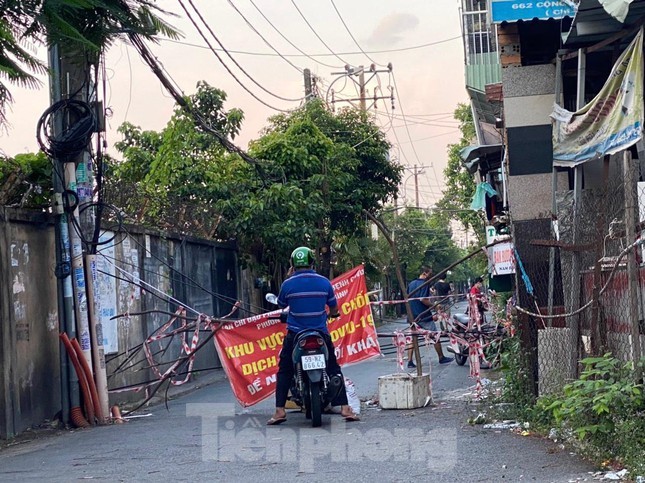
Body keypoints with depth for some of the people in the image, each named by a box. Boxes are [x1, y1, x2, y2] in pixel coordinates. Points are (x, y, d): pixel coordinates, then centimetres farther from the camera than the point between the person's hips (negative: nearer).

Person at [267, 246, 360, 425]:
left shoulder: (288, 284, -8)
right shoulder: (324, 283, -2)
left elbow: (281, 305, 11)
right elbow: (334, 309, 8)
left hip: (295, 335, -1)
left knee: (284, 372, 8)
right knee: (334, 369, 13)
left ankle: (280, 410, -2)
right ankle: (345, 407, 6)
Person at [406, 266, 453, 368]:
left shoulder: (411, 284, 11)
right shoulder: (424, 284, -13)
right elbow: (423, 299, -23)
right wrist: (433, 306, -13)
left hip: (413, 316, 7)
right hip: (424, 316, -7)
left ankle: (409, 361, -3)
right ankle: (441, 358, 16)